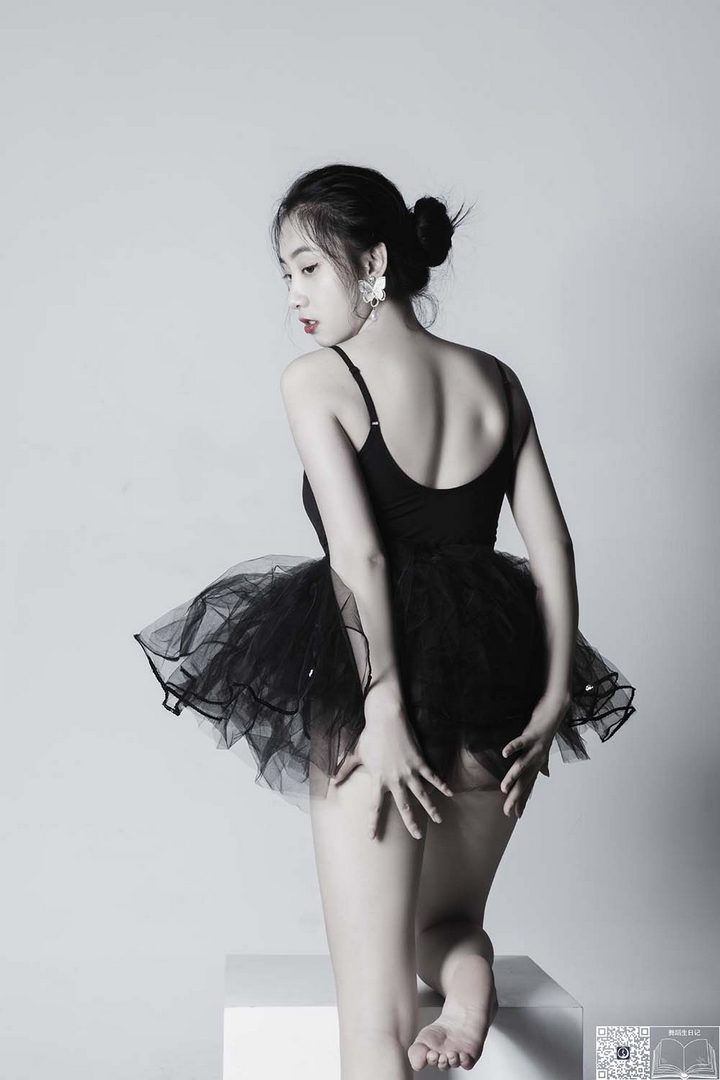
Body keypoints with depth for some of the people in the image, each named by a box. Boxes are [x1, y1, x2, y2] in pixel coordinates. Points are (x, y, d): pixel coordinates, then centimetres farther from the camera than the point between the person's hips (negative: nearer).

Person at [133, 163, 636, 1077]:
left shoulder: (315, 379, -5)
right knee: (448, 916, 28)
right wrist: (556, 696, 5)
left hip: (366, 679, -5)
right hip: (495, 673, 5)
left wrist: (382, 709, -15)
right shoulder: (494, 379, 9)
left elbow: (357, 552, -15)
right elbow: (552, 545, 4)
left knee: (374, 1000, 4)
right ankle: (467, 976, -4)